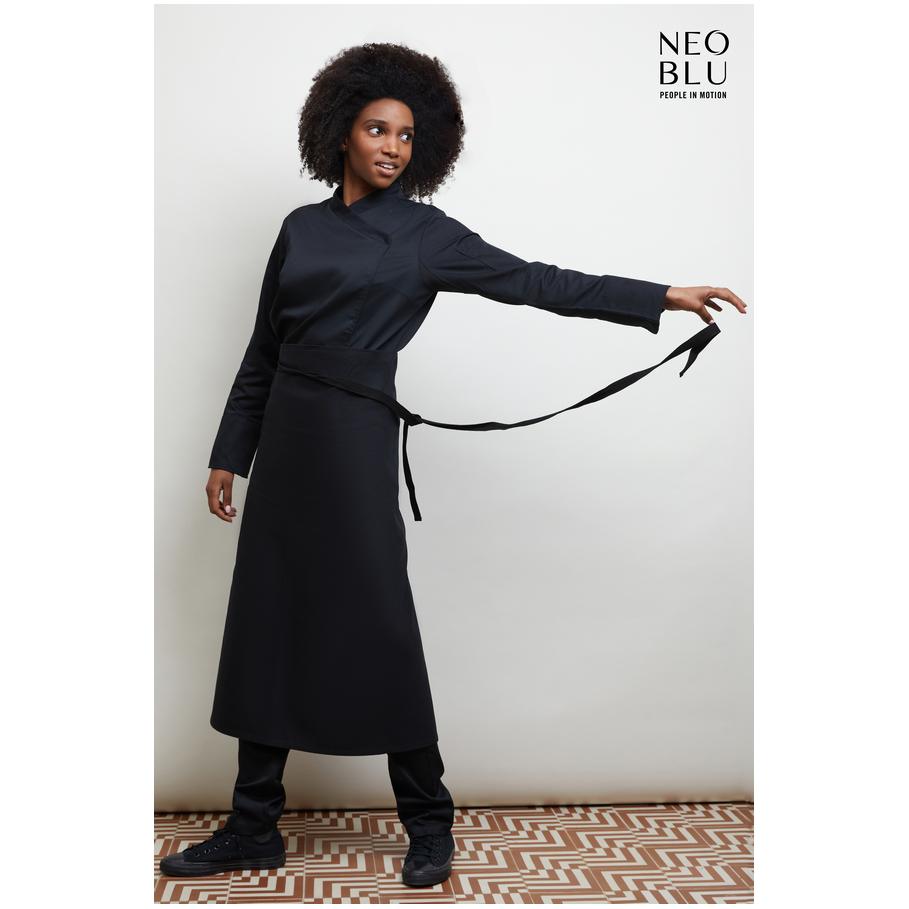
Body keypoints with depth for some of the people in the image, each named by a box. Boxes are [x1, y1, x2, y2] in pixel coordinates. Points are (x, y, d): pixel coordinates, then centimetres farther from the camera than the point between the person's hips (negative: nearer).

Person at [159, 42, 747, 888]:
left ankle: (429, 825, 14)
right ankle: (252, 829, 19)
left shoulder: (426, 233, 1)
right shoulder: (301, 228, 12)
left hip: (356, 442, -4)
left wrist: (663, 296, -10)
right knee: (264, 623, 7)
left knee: (378, 626, -4)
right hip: (285, 438, 5)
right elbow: (262, 351, 14)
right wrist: (229, 454, 13)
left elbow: (535, 282, -4)